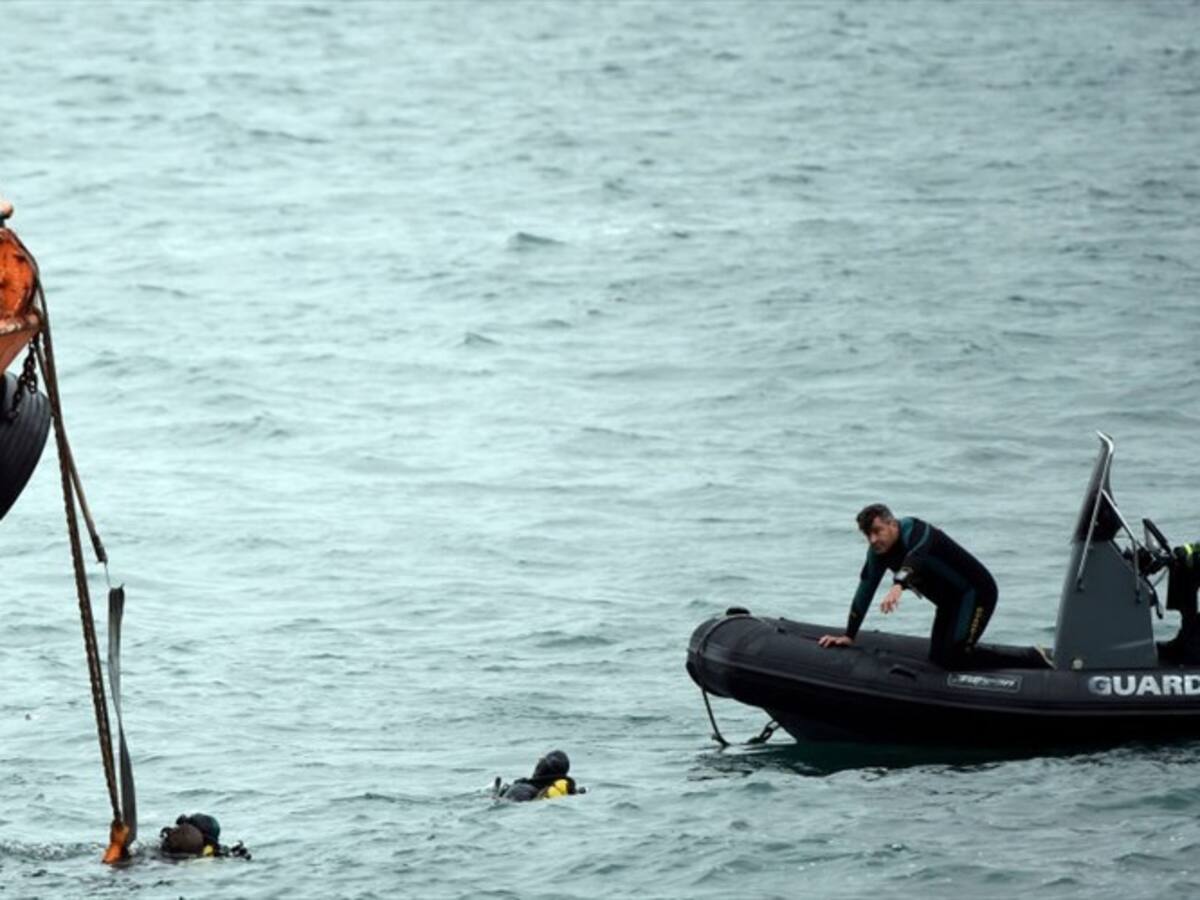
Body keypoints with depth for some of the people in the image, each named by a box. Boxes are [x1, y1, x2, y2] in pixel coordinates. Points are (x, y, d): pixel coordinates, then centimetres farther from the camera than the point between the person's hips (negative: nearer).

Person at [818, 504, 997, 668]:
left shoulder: (914, 531, -27)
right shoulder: (877, 553, -2)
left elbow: (915, 556, -49)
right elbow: (864, 592, 3)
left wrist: (899, 585, -68)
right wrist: (848, 636, 2)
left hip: (976, 592, -9)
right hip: (949, 603, 9)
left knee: (954, 659, -20)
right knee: (937, 660, 7)